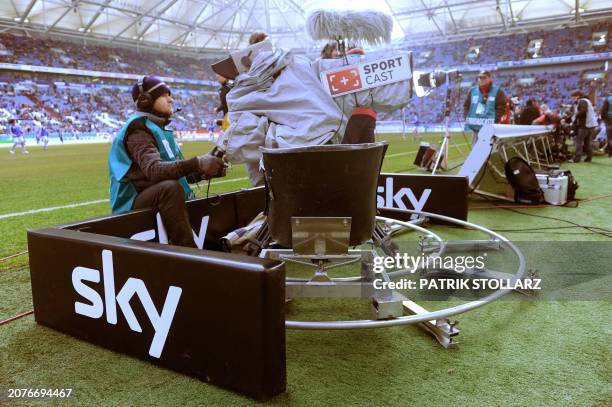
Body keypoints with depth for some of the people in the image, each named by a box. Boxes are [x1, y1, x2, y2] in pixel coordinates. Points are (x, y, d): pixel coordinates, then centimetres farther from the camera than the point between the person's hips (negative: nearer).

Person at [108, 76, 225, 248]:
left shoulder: (158, 128, 16)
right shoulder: (138, 129, -13)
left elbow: (175, 169, 12)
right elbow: (154, 169, -32)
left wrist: (203, 171, -5)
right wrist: (196, 163, -43)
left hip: (159, 197, 10)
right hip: (134, 202, -10)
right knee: (170, 187, -39)